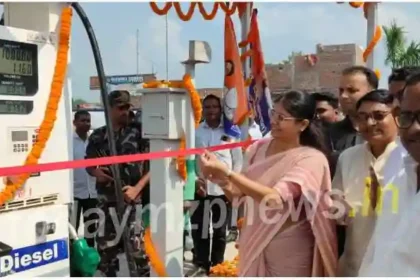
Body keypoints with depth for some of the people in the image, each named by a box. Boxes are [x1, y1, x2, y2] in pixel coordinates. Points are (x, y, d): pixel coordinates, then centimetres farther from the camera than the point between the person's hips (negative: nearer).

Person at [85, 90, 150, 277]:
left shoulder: (138, 131, -2)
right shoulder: (98, 136, 9)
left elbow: (153, 165, -3)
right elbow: (88, 163, 19)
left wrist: (137, 188, -12)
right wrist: (95, 172, -4)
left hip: (134, 200, -4)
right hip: (106, 201, 4)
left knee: (138, 247, -7)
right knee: (106, 247, 12)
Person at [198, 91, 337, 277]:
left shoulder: (311, 159, -16)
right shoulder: (258, 148, 0)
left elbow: (276, 199, -28)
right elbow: (238, 195, 5)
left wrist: (227, 173, -30)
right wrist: (222, 180, -16)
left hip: (290, 253, -4)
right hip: (255, 244, 5)